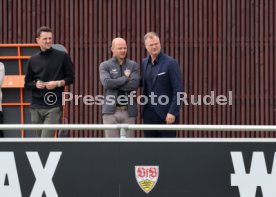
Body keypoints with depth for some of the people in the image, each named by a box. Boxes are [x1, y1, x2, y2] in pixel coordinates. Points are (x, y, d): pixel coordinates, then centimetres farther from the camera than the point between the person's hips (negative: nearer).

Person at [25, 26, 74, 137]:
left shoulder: (62, 57, 1)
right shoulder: (33, 60, 9)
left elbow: (70, 78, 6)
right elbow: (27, 83, 14)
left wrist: (58, 83, -11)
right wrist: (35, 84, -7)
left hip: (54, 107, -4)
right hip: (36, 106, 4)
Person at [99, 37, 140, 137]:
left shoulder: (132, 65, 8)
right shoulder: (105, 65, 3)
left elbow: (135, 84, -8)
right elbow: (107, 82, -15)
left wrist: (115, 84, -11)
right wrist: (126, 78, -7)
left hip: (128, 111, 2)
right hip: (111, 111, -2)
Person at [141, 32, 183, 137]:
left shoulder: (170, 63, -8)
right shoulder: (144, 63, 10)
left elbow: (178, 90, -11)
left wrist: (172, 112, -16)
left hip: (166, 114, -6)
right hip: (148, 113, 6)